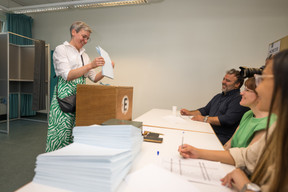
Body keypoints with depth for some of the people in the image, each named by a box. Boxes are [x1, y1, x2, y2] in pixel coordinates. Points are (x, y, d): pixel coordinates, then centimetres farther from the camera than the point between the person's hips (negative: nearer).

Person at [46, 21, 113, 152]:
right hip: (65, 96, -5)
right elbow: (67, 75, -15)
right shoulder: (61, 49, 0)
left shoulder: (84, 55, 18)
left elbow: (94, 78, 16)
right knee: (62, 133, -4)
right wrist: (90, 65, -22)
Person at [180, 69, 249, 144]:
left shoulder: (239, 99, -8)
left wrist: (204, 119, -15)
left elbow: (228, 119, -20)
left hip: (222, 138, -7)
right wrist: (190, 113, 11)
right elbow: (205, 110, 27)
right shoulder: (218, 96, 21)